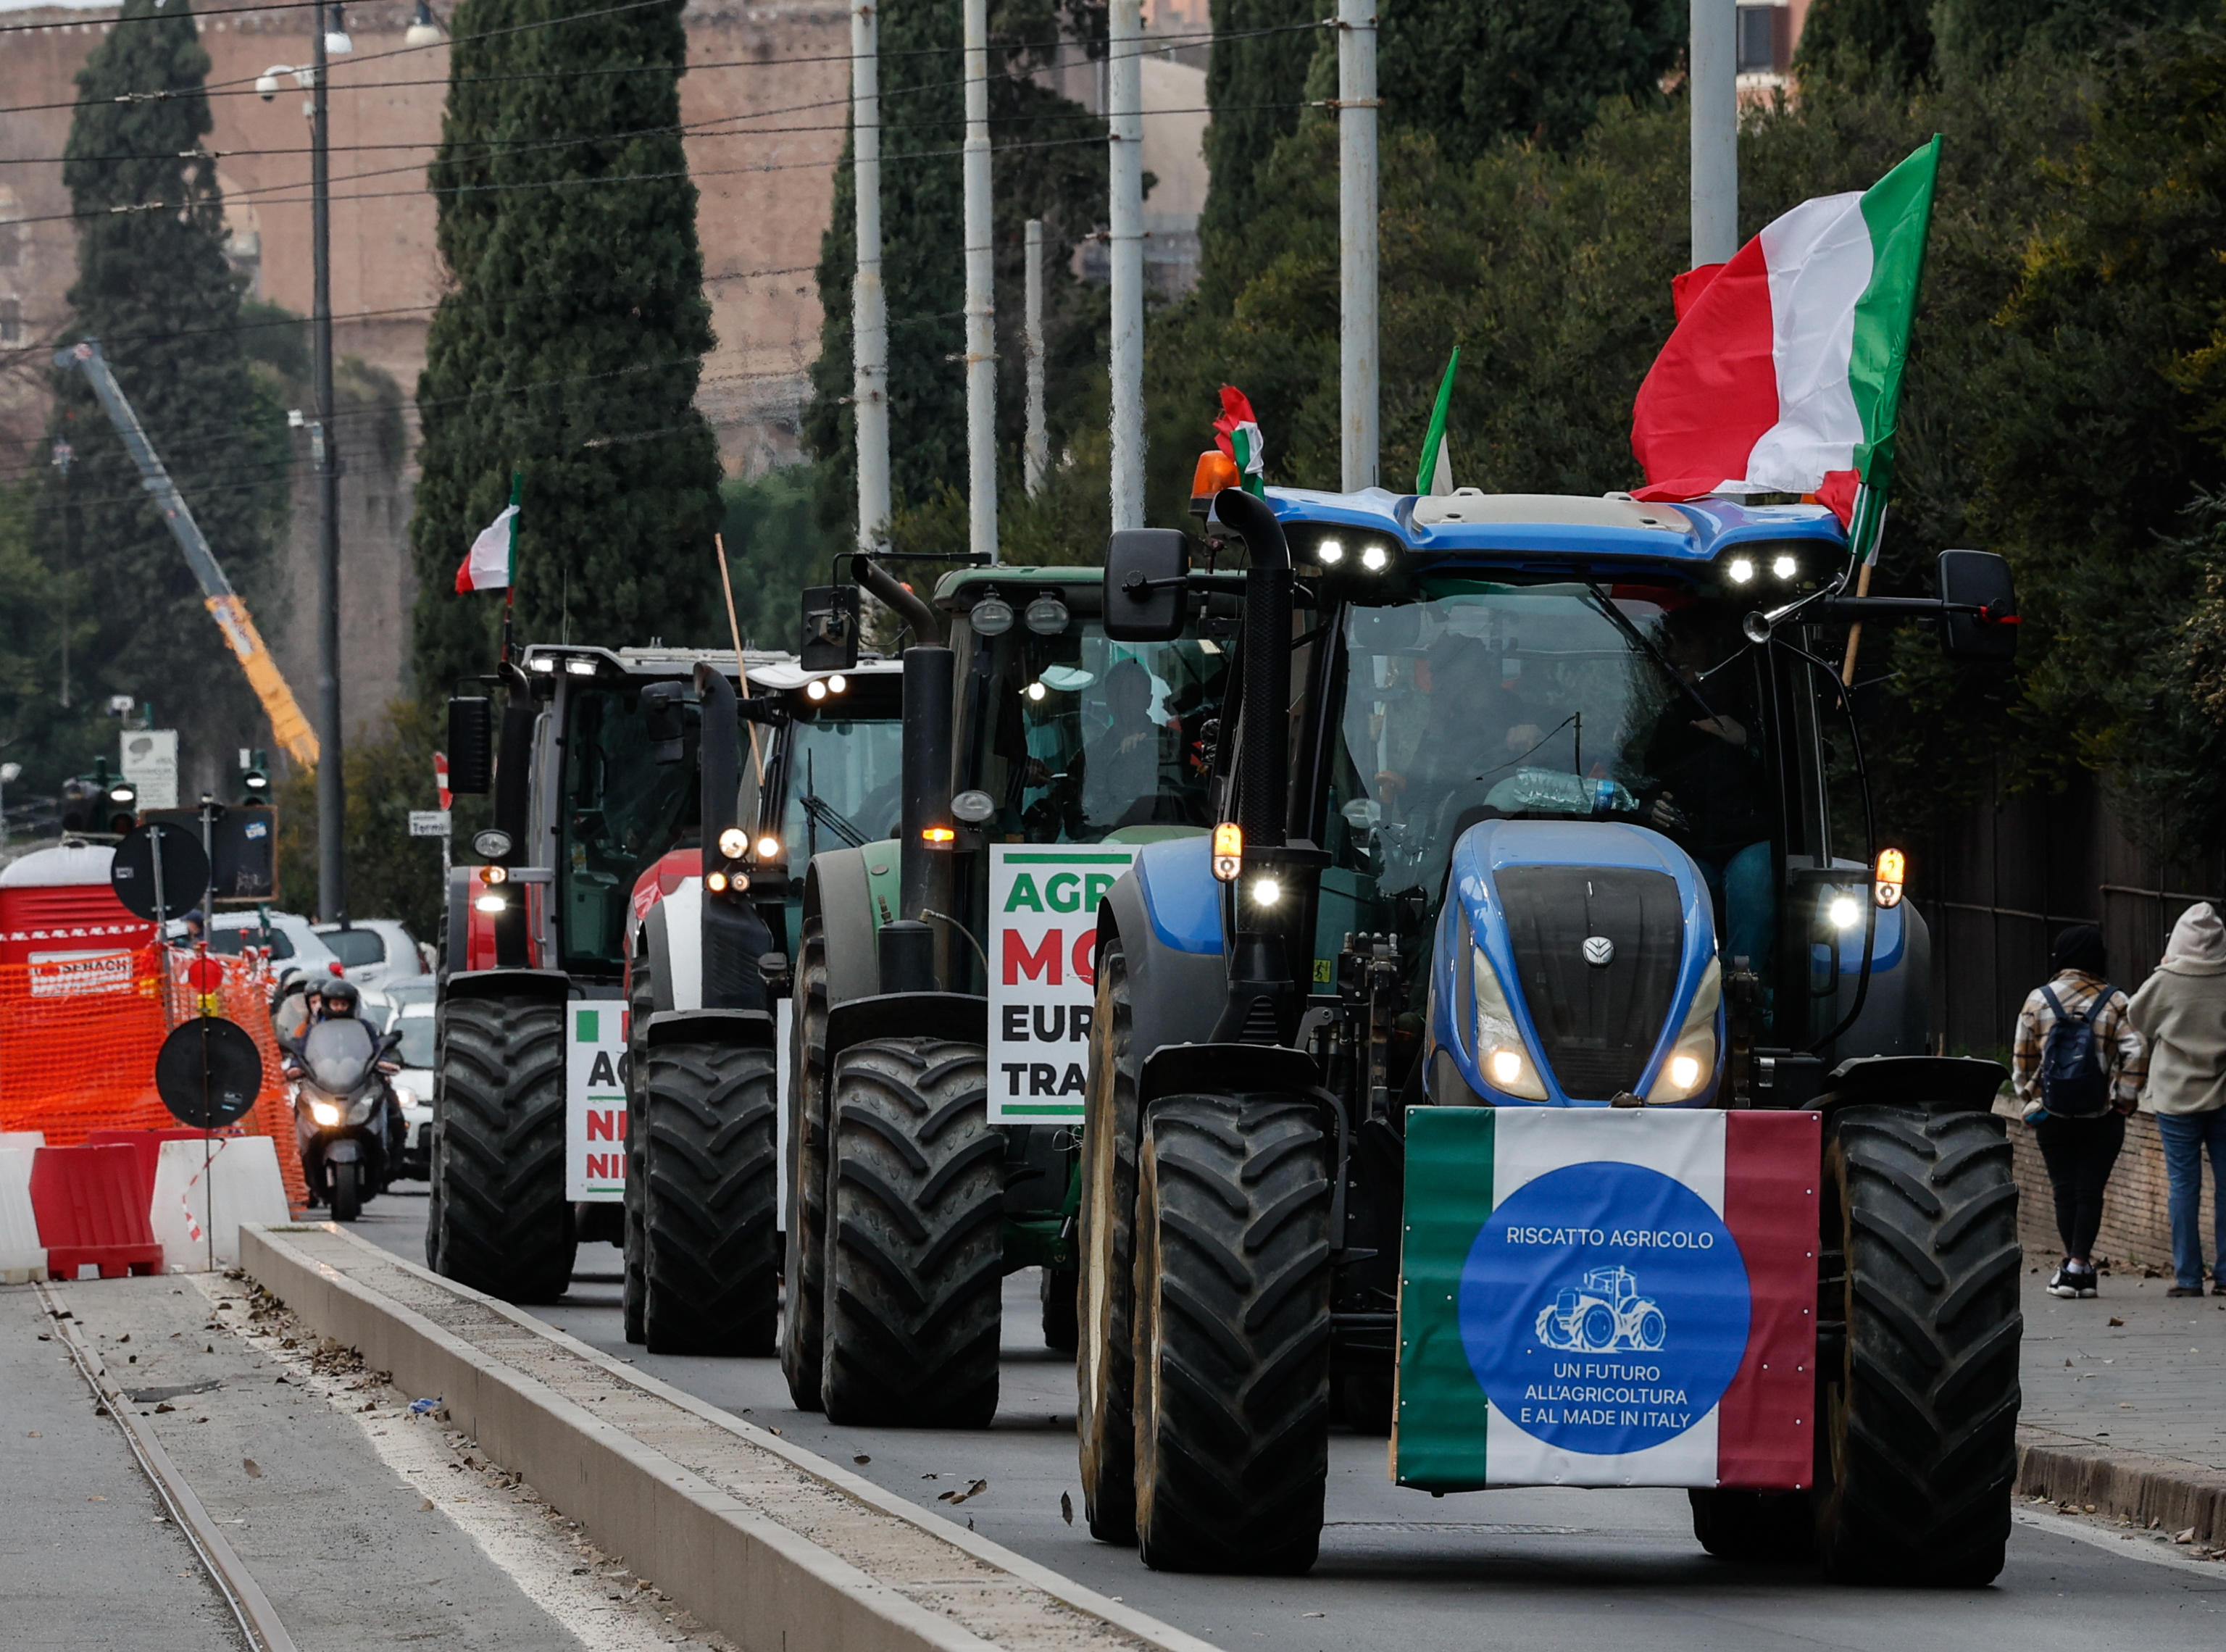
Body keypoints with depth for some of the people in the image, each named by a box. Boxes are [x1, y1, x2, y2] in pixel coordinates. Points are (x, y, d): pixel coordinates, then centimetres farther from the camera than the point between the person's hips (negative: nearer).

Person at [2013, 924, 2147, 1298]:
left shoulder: (2037, 1001, 0)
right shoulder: (2114, 1002, -3)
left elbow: (2022, 1059, 4)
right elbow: (2136, 1053, -9)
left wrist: (2029, 1099, 15)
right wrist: (2124, 1100, -1)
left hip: (2052, 1117, 1)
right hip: (2101, 1117, -1)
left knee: (2065, 1191, 9)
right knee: (2090, 1191, 2)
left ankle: (2076, 1266, 11)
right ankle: (2078, 1265, -5)